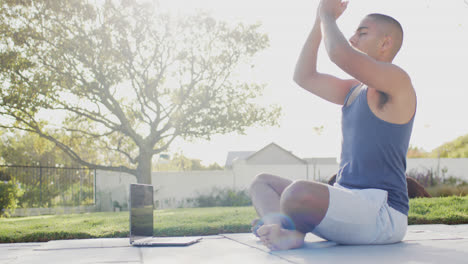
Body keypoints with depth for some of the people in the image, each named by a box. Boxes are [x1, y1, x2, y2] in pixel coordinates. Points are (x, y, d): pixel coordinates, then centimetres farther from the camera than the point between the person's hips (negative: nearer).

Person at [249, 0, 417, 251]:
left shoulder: (397, 80, -8)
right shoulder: (355, 90, 21)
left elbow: (340, 53, -22)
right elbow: (304, 76, 22)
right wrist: (320, 22, 18)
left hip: (382, 214, -10)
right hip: (348, 206, 10)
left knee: (299, 192, -37)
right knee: (261, 182, 13)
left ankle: (281, 223, -4)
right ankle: (287, 231, -18)